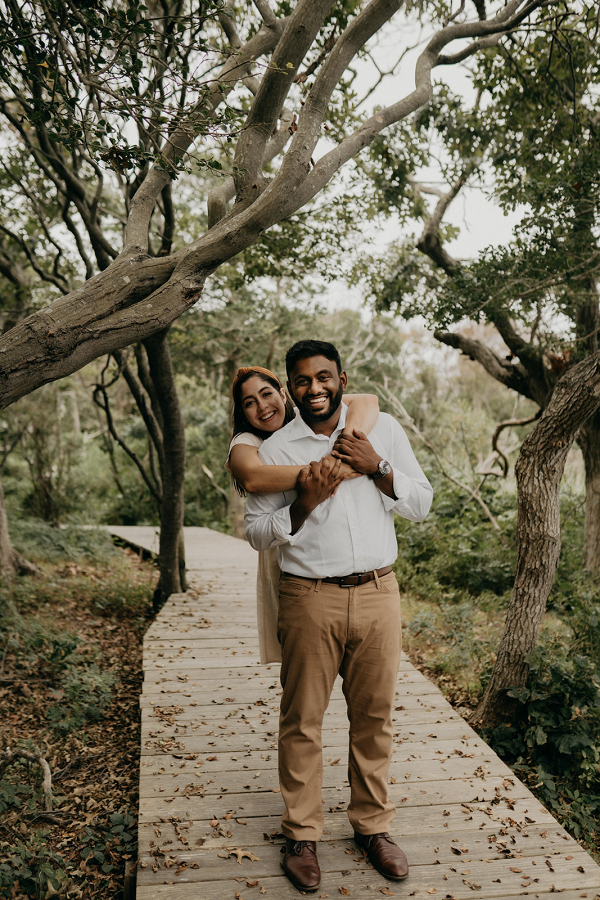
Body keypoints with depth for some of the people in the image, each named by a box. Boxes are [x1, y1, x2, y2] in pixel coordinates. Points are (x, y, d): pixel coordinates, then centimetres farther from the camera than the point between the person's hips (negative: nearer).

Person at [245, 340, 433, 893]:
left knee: (374, 716, 11)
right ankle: (302, 835, 24)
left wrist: (377, 467, -11)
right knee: (302, 720, 6)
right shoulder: (275, 450, 1)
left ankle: (373, 826, 30)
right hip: (310, 599, -1)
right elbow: (257, 533, 3)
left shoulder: (383, 429, 5)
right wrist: (303, 502, -14)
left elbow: (421, 505, 5)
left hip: (378, 595, 2)